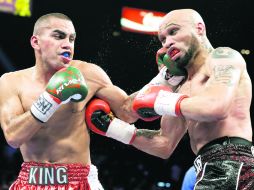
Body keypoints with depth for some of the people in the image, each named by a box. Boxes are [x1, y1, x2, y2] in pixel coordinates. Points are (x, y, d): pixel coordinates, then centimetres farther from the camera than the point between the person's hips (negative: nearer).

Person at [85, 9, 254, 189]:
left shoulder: (223, 57, 0)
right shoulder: (182, 87, 24)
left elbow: (217, 107, -20)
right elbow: (165, 145, 25)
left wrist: (161, 101, -9)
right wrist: (112, 126, 22)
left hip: (230, 164, -8)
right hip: (210, 171, 8)